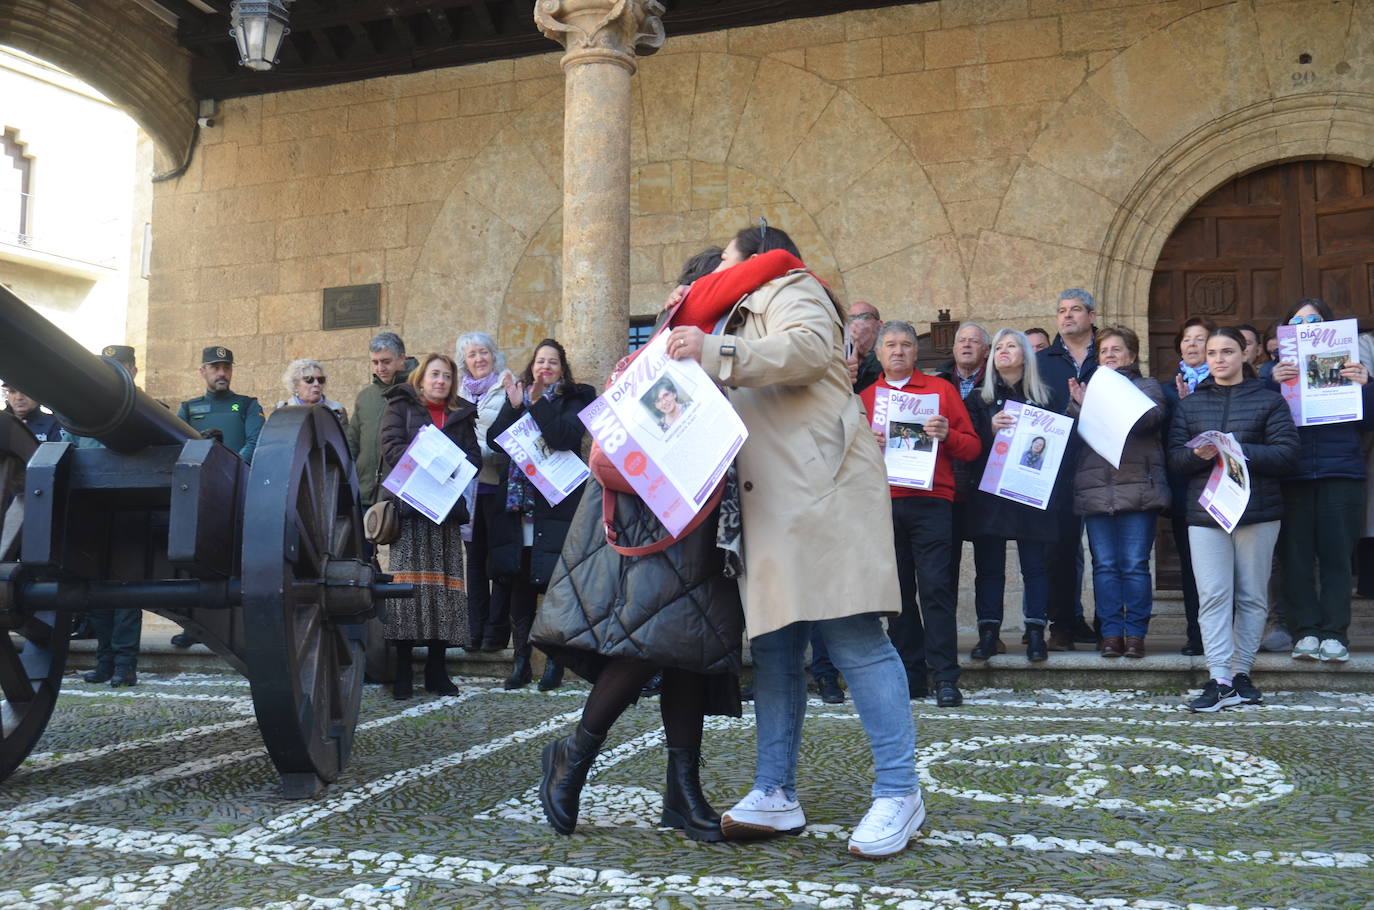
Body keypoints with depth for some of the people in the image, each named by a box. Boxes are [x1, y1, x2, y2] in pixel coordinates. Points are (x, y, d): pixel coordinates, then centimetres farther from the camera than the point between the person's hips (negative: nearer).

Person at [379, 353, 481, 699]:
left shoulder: (462, 414, 20)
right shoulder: (400, 406, 10)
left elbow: (474, 456, 10)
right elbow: (392, 448, -4)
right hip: (408, 506, -3)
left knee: (444, 585, 0)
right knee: (407, 582, -8)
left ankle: (437, 670, 6)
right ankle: (403, 671, -3)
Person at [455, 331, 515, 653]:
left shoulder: (508, 388, 1)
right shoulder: (462, 393, 17)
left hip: (497, 482, -5)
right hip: (468, 483, 5)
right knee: (474, 557, 7)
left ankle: (497, 629, 2)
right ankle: (475, 629, 13)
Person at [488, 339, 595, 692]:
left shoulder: (574, 399, 4)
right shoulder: (517, 396, 16)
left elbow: (565, 437, -14)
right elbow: (493, 439, 4)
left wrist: (539, 403, -16)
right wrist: (514, 407, -9)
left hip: (556, 506, -4)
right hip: (518, 504, 4)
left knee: (554, 582, -4)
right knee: (520, 583, 5)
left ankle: (555, 660, 6)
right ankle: (521, 659, 12)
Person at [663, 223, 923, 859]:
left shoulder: (791, 289, 7)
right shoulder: (743, 318, 35)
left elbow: (809, 348, -16)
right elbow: (725, 403, 36)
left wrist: (712, 352, -20)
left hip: (822, 491, -9)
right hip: (771, 504, 9)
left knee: (853, 638, -12)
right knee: (772, 647, 5)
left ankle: (899, 794, -8)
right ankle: (774, 794, 8)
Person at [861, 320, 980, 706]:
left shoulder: (941, 389, 10)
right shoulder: (865, 397, 16)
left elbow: (972, 446, 7)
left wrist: (947, 435, -13)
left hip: (931, 502, -3)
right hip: (883, 504, 3)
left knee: (935, 585, -9)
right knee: (898, 589, 4)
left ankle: (946, 678, -7)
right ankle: (909, 672, 12)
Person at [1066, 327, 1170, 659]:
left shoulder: (1147, 386, 15)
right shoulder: (1086, 389, 23)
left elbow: (1151, 418, -7)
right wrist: (1079, 405, -10)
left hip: (1138, 487, -2)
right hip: (1095, 490, 2)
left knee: (1135, 565, -4)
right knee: (1105, 566, 0)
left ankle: (1135, 633, 1)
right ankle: (1111, 633, 4)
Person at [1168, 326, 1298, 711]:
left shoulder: (1269, 400, 7)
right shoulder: (1189, 404, 15)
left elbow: (1287, 454, -4)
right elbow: (1174, 457, 6)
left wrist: (1239, 451, -17)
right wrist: (1200, 454, -16)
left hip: (1258, 511, -1)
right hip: (1205, 511, 1)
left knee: (1252, 597, 4)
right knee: (1213, 596, -8)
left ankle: (1241, 673, 14)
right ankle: (1219, 680, -11)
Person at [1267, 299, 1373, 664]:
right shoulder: (1277, 369, 12)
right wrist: (1272, 384, -16)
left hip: (1340, 473, 0)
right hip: (1292, 476, 1)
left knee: (1336, 555, -1)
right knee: (1295, 556, 0)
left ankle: (1334, 634, 3)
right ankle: (1305, 632, 5)